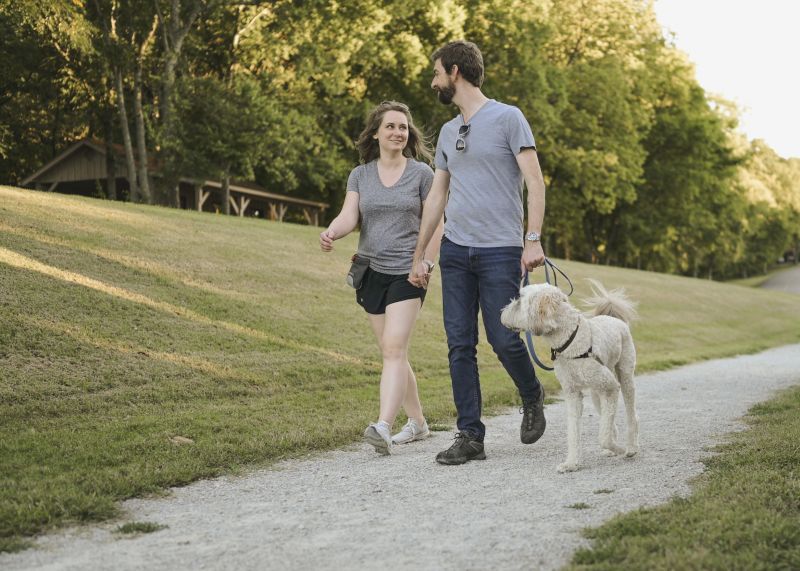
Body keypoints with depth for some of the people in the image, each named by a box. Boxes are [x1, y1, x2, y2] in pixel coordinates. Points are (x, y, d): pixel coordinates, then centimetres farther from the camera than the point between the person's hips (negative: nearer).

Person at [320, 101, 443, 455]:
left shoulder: (422, 173, 0)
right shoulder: (360, 175, 8)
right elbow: (349, 215, -5)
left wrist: (427, 264, -10)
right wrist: (330, 233, -27)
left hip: (407, 273, -4)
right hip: (371, 271, 4)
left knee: (393, 349, -18)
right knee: (393, 353, 10)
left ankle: (383, 427, -27)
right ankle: (417, 422, 24)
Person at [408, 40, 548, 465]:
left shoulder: (507, 118, -2)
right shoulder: (448, 132, 17)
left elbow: (535, 181, -6)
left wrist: (533, 239, -16)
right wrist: (418, 255, 18)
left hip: (500, 251, -6)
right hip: (455, 251, 6)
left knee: (504, 340, -6)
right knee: (460, 346, 1)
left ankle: (532, 398, 24)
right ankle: (469, 437, 6)